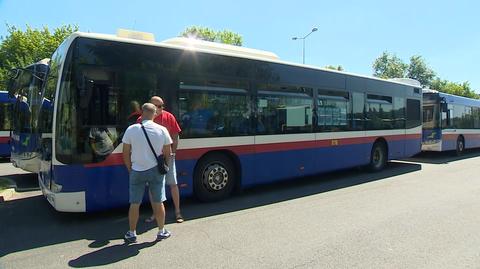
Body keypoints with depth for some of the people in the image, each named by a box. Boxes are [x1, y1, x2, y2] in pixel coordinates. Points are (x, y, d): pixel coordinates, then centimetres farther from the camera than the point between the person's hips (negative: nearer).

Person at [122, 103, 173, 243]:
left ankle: (132, 234, 23)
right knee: (158, 202, 11)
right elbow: (167, 153, 1)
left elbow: (126, 153, -2)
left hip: (137, 171, 0)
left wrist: (130, 169, 11)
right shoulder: (162, 130, -5)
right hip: (155, 170, 1)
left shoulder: (131, 130, -8)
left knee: (134, 204, 11)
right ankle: (161, 231, 22)